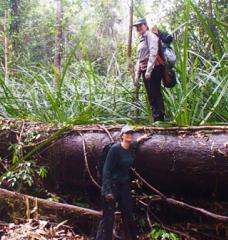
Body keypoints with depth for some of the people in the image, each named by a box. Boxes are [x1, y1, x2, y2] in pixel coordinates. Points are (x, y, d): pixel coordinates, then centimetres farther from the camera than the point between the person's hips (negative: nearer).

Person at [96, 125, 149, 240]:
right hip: (112, 185, -7)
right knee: (108, 218, -6)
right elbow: (106, 170, -19)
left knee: (128, 215, 15)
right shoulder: (115, 148, -17)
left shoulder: (131, 149, 4)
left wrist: (139, 139, 23)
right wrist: (107, 190, -24)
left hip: (125, 186, 7)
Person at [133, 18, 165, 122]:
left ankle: (160, 119, -12)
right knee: (151, 96, 7)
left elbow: (153, 53, -16)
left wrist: (149, 70, -23)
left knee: (155, 95, -12)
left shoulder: (150, 35, -3)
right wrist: (137, 73, 19)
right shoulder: (141, 39, 25)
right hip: (145, 70, 9)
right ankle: (156, 120, 10)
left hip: (153, 69, -9)